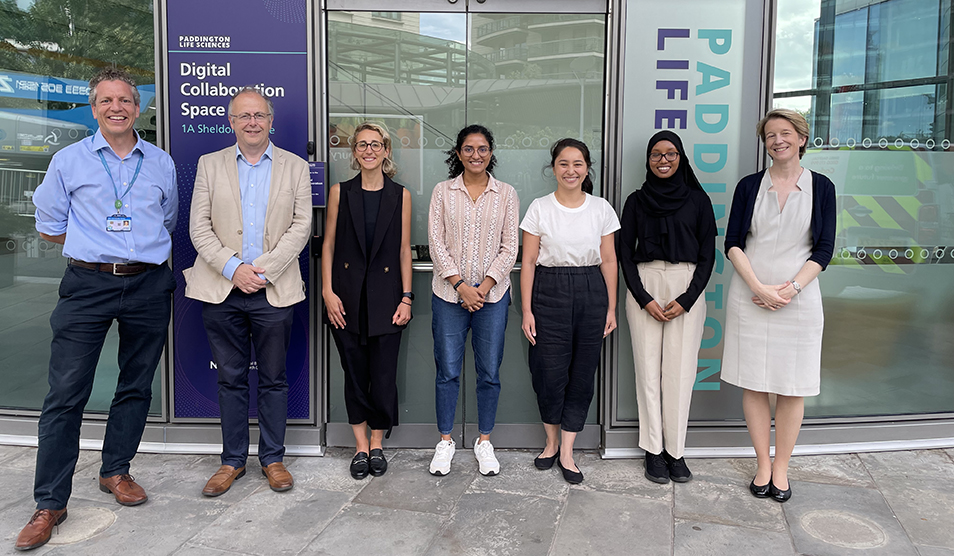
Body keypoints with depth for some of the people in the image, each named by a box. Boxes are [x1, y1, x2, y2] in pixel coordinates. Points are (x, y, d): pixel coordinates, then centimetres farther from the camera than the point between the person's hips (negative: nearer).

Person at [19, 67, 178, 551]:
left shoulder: (161, 164, 10)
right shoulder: (69, 161, 5)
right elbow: (49, 227, 10)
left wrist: (142, 250, 14)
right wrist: (97, 247, 9)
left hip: (148, 285, 2)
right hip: (87, 284, -2)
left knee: (136, 385, 10)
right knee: (66, 393, -3)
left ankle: (115, 471, 28)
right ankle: (50, 503, 7)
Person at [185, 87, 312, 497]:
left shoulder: (295, 167, 7)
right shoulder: (210, 164, 9)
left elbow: (301, 227, -1)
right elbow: (199, 227, 3)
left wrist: (262, 270, -11)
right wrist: (233, 268, -11)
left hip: (274, 290, -1)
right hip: (222, 290, 1)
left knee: (274, 379, 7)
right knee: (231, 378, 9)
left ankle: (272, 458, 21)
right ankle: (233, 459, 22)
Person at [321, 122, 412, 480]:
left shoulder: (400, 195, 4)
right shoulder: (340, 192, 4)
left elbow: (404, 250, 4)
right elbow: (328, 245, 4)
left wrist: (406, 297, -2)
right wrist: (327, 292, -5)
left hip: (386, 296, 0)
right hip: (347, 296, 0)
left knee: (384, 375, 2)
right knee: (355, 373, 7)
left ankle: (377, 445, 21)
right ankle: (361, 447, 21)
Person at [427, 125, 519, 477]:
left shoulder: (506, 194, 5)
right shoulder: (442, 192, 4)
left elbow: (509, 247, 1)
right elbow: (436, 243, -1)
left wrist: (485, 286, -10)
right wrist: (460, 284, -11)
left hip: (492, 294, 1)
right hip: (449, 293, 0)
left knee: (490, 372, 6)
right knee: (448, 371, 4)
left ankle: (484, 442, 22)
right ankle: (445, 441, 21)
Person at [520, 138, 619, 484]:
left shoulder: (601, 209, 4)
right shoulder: (539, 208, 0)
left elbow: (608, 261, 7)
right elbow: (528, 262, -1)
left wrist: (611, 307, 5)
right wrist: (527, 310, -5)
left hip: (591, 294, 2)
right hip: (549, 293, -2)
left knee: (582, 374, 5)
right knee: (549, 374, 0)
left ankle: (566, 452, 18)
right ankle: (552, 442, 25)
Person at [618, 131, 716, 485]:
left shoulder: (697, 199, 7)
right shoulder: (636, 201, 8)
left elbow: (707, 254, 4)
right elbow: (625, 253, 5)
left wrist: (686, 299, -8)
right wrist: (645, 299, -6)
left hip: (686, 289, 0)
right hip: (644, 286, 1)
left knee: (680, 371, -1)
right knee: (649, 369, 1)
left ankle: (676, 450, 11)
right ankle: (653, 450, 11)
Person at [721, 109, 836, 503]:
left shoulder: (821, 188, 4)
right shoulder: (749, 186, 4)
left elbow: (823, 249, 1)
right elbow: (732, 244, 0)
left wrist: (791, 288, -12)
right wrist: (760, 287, -12)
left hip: (798, 299, 0)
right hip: (750, 297, 1)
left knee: (793, 387, 4)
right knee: (753, 384, 4)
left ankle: (781, 468, 19)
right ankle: (763, 465, 19)